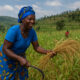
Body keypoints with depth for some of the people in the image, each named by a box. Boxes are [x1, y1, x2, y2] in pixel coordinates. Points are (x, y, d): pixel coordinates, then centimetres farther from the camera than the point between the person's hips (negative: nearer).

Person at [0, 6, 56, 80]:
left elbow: (36, 47, -9)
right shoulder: (14, 30, -33)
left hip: (19, 56, 6)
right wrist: (20, 59, -39)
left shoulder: (32, 31, -14)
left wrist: (47, 52, -28)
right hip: (6, 58, -6)